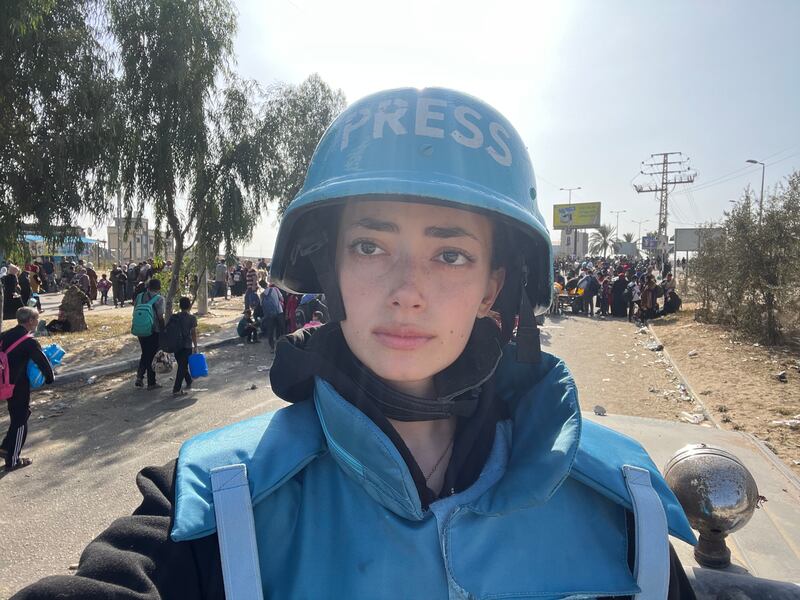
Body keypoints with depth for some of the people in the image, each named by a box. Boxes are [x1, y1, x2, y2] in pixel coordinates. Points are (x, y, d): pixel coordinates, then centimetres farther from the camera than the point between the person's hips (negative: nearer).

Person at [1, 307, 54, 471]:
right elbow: (43, 363, -16)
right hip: (20, 387, -8)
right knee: (20, 421, 4)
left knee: (19, 415, 24)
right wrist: (50, 378, 1)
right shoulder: (29, 342, -19)